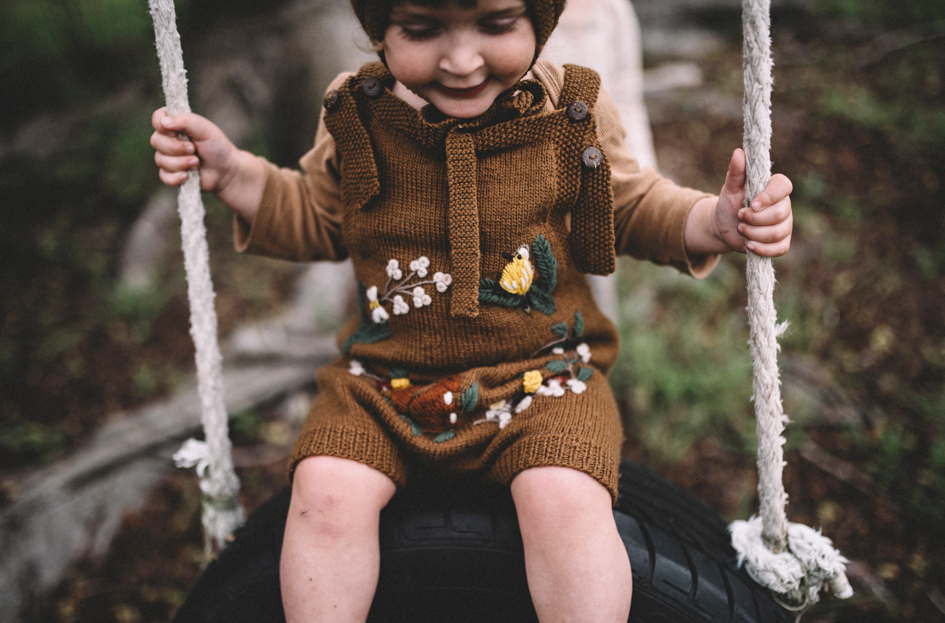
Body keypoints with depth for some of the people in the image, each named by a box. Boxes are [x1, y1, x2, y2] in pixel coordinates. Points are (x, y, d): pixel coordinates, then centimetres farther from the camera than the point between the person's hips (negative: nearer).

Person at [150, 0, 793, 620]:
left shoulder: (572, 110, -7)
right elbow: (318, 221, 14)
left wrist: (715, 222, -10)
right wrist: (231, 172, 1)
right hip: (385, 382, 2)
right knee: (325, 492, -20)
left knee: (566, 503, -26)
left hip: (541, 374, -1)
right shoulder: (355, 116, -4)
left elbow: (633, 209, 9)